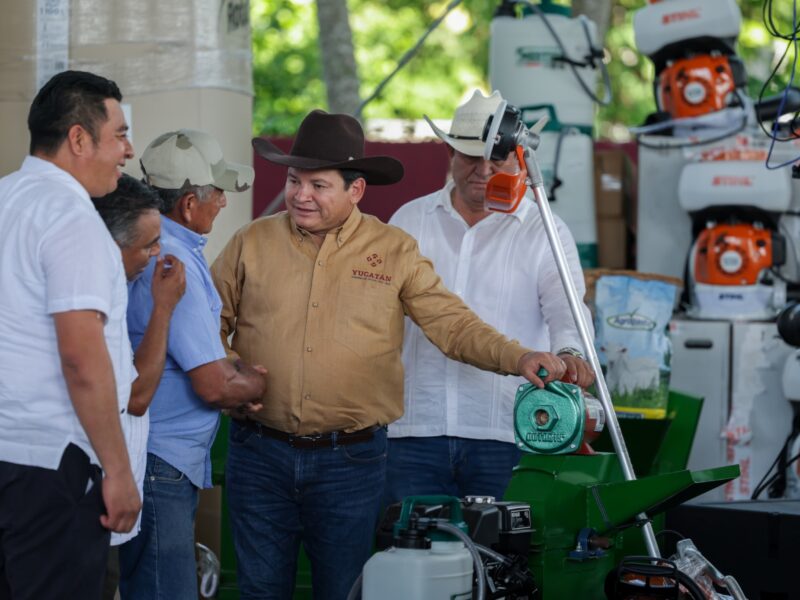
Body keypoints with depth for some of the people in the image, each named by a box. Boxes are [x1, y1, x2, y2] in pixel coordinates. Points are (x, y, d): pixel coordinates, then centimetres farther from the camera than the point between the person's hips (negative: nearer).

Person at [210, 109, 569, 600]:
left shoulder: (395, 252, 2)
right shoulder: (252, 244, 3)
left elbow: (451, 323, 0)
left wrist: (516, 357, -15)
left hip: (351, 461, -1)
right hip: (260, 454, 1)